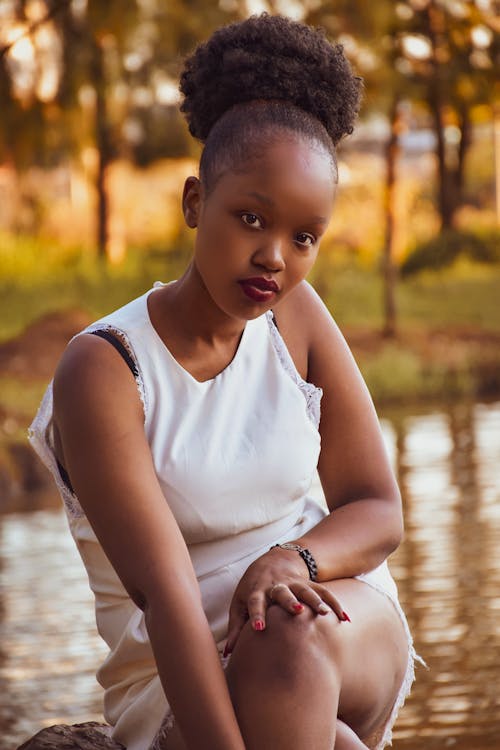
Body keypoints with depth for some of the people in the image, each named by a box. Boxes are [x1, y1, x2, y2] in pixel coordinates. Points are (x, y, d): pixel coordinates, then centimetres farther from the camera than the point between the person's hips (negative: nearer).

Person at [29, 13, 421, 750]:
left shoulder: (295, 313, 1)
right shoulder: (104, 369, -14)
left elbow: (380, 513, 2)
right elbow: (165, 592, -24)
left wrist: (292, 560, -23)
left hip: (342, 630, 3)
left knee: (291, 636, -36)